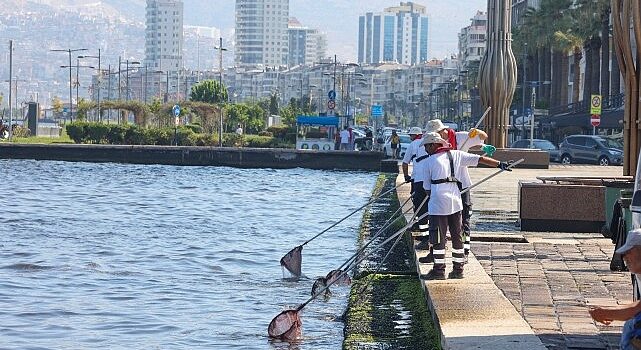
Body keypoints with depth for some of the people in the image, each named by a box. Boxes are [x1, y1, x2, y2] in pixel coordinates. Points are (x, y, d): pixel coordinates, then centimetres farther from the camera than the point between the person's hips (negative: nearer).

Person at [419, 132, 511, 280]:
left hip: (438, 204, -4)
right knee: (457, 237, 12)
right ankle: (458, 270, 16)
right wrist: (500, 164, 11)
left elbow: (427, 188, 4)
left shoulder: (428, 162, -1)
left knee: (438, 239, 2)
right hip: (456, 202, 5)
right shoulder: (456, 155, 8)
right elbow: (480, 159, 6)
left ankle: (439, 270, 3)